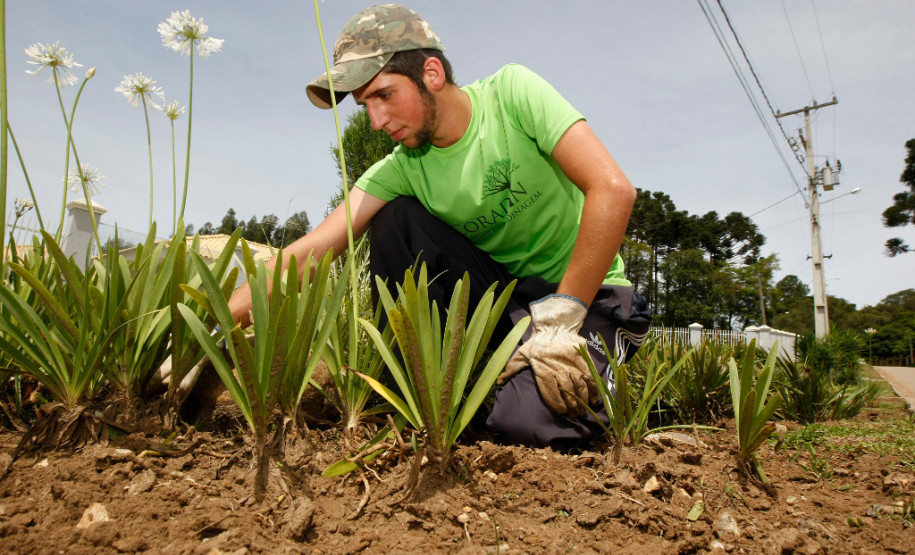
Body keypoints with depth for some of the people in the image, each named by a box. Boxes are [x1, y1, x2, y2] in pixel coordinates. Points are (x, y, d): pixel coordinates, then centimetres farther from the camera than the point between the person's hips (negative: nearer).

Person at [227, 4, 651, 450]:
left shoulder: (512, 93, -16)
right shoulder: (401, 169, -6)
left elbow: (613, 190, -25)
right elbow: (313, 250, -14)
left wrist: (559, 321, -25)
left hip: (588, 293, -4)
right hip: (502, 293, 4)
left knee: (525, 421, -30)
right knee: (395, 219, -15)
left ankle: (593, 371, 5)